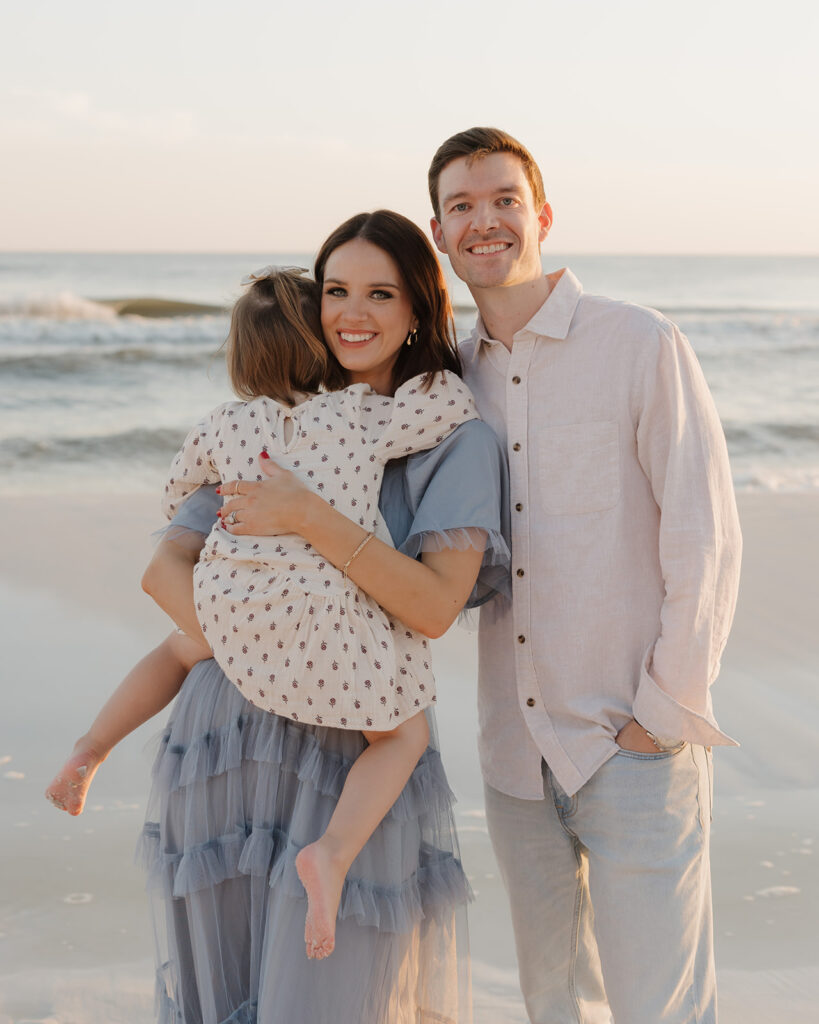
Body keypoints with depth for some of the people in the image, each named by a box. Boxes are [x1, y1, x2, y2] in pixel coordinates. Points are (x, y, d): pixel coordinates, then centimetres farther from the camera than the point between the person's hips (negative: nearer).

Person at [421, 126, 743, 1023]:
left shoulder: (642, 346, -9)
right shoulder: (455, 373, 9)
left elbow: (706, 539, -10)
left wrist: (668, 712, -11)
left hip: (636, 748, -5)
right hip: (515, 746, 6)